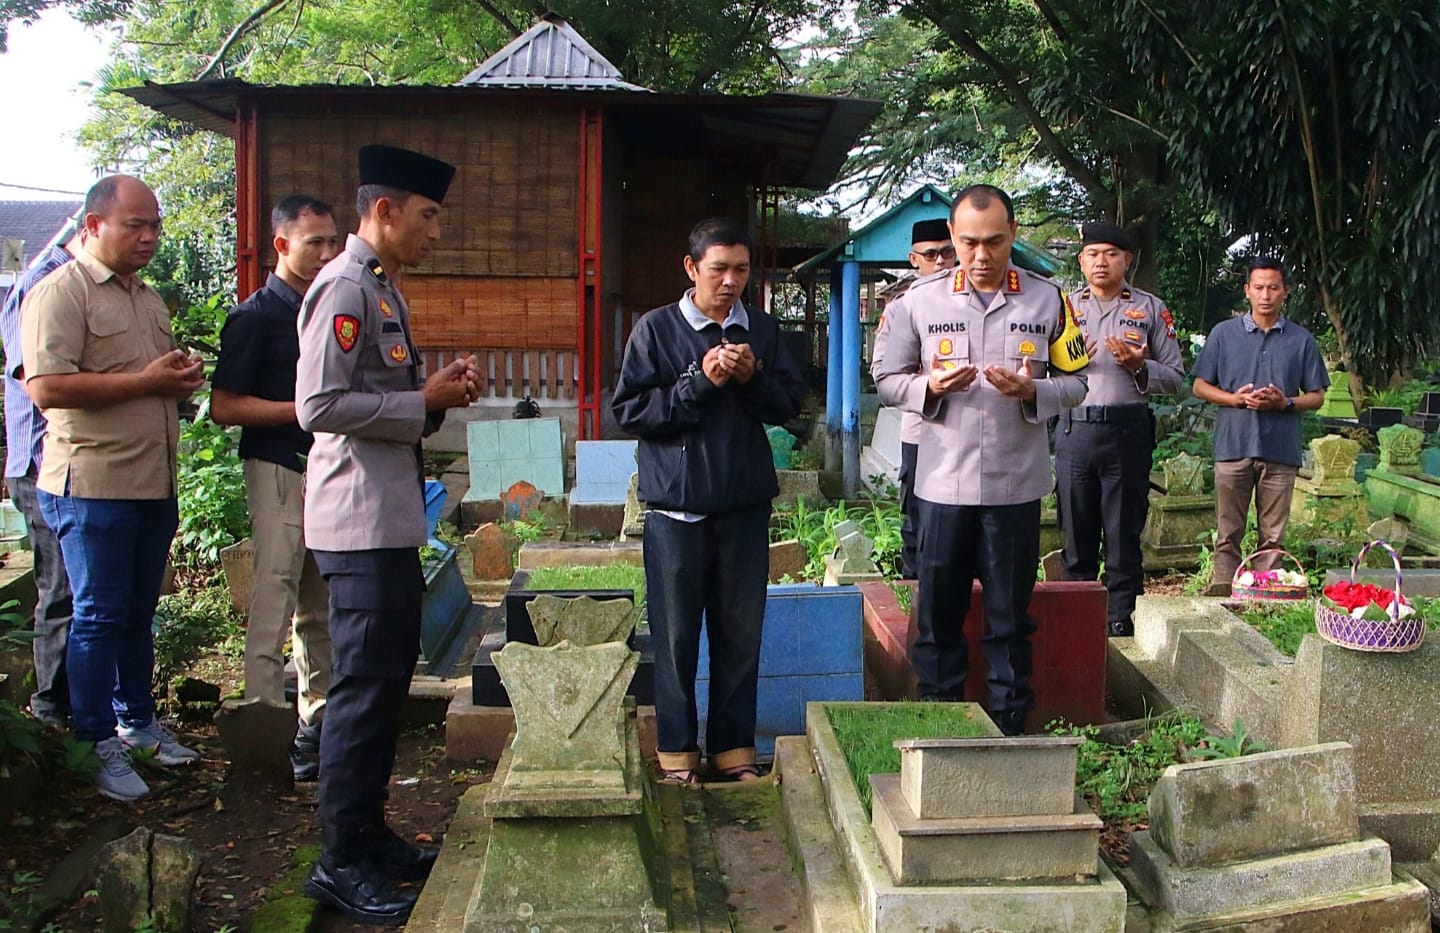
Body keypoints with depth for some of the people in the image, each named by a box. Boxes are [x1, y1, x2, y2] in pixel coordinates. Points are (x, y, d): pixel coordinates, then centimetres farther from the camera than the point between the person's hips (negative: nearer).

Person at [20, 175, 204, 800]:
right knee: (98, 616, -1)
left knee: (138, 611, 16)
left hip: (155, 485, 8)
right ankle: (97, 742, 9)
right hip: (92, 485, -8)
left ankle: (136, 718, 28)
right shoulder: (61, 293, -9)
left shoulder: (150, 300, 19)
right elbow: (47, 387, -20)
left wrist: (182, 380, 7)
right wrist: (146, 381, -19)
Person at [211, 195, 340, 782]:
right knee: (274, 601, -8)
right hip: (278, 469, -7)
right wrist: (303, 409, -18)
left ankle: (318, 719, 22)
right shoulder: (256, 317, -7)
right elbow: (224, 406, -13)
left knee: (321, 604, 13)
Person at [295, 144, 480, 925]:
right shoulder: (344, 289, -14)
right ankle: (341, 861, 6)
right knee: (365, 684, -5)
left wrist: (438, 392, 6)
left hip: (391, 519, 11)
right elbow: (320, 406, -23)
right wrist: (426, 402, -16)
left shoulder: (382, 290, 17)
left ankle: (369, 836, 28)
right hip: (360, 520, -11)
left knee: (387, 678, 16)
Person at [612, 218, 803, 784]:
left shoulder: (763, 329, 8)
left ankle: (733, 746, 22)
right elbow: (629, 411, -8)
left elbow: (790, 404, 9)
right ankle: (676, 748, 18)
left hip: (746, 504, 3)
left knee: (741, 632, 9)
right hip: (676, 505, -3)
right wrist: (699, 381, -16)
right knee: (675, 632, 4)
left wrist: (753, 378, -10)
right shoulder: (657, 329, -2)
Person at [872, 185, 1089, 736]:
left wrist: (1032, 391, -15)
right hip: (943, 482, 0)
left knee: (1010, 618, 9)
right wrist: (930, 387, -14)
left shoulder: (1048, 301, 3)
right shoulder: (919, 301, 2)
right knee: (938, 614, 7)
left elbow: (1075, 382, 5)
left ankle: (1009, 730, 22)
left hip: (1017, 485, 0)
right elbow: (887, 379, 6)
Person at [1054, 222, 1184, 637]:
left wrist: (1139, 367, -11)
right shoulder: (1064, 306, 13)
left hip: (1128, 428, -1)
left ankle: (1121, 621, 9)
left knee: (1123, 531, 2)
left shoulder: (1151, 308, 9)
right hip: (1074, 427, 2)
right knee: (1076, 528, 5)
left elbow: (1175, 376, 8)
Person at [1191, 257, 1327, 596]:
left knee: (1273, 536, 4)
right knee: (1228, 533, 1)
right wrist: (1236, 398, -9)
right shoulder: (1224, 333, 7)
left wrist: (1285, 403, -9)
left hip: (1281, 450, 1)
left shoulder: (1302, 340, 9)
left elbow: (1316, 396, 11)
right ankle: (1223, 595, 4)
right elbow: (1200, 386, 8)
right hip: (1233, 445, -1)